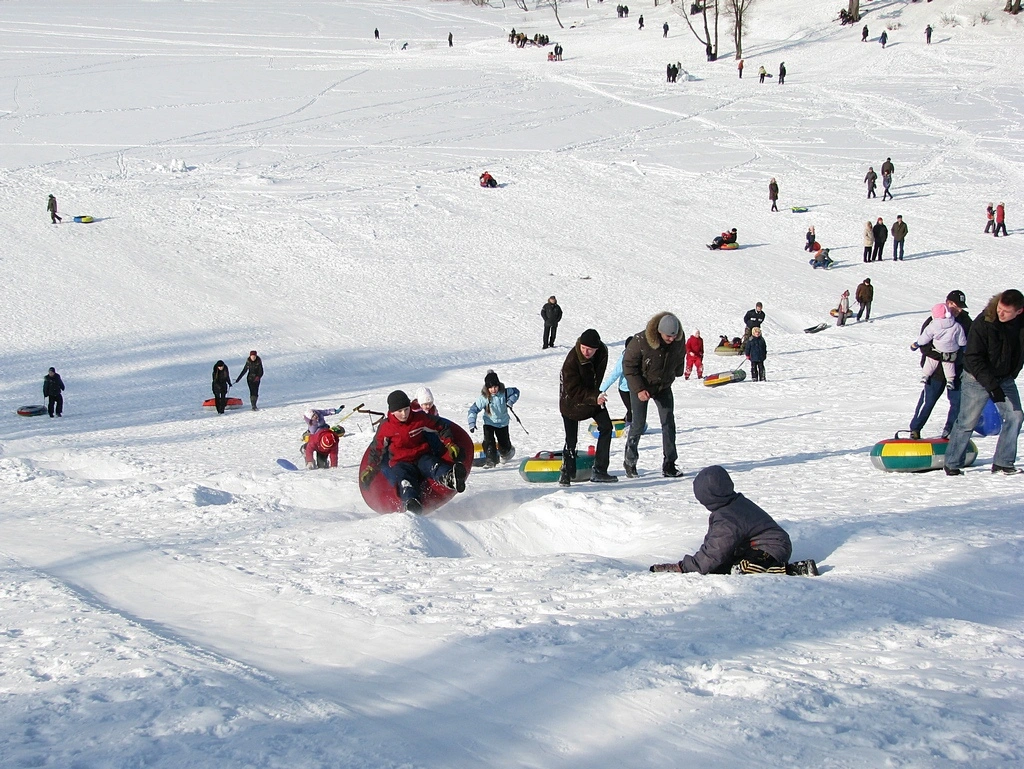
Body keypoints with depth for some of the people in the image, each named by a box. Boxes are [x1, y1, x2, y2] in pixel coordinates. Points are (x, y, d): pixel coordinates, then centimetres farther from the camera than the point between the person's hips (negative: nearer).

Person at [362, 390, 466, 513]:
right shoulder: (385, 427, 0)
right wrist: (370, 468, 11)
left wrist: (449, 444, 4)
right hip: (400, 463, -1)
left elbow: (441, 427, 12)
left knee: (432, 465, -34)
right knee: (404, 480, -35)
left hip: (422, 458, 1)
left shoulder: (420, 418, 0)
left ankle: (450, 478, -68)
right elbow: (377, 449, 12)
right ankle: (410, 500, -66)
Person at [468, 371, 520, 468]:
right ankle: (490, 460, -6)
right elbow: (473, 409, -21)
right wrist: (472, 423, -30)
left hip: (502, 422, 2)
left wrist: (510, 402, -14)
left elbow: (515, 392, 2)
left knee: (504, 444, 13)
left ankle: (505, 453, 48)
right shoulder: (484, 398, -24)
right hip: (489, 422, -2)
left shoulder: (504, 393, -18)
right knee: (489, 441, -22)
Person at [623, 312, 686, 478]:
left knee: (668, 422, -5)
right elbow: (629, 365, -19)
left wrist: (675, 375, 13)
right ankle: (630, 463, 13)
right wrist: (639, 389, -23)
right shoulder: (641, 341, -28)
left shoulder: (679, 341, -15)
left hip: (664, 387, 4)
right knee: (638, 424, -3)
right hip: (640, 387, -4)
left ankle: (669, 465, -1)